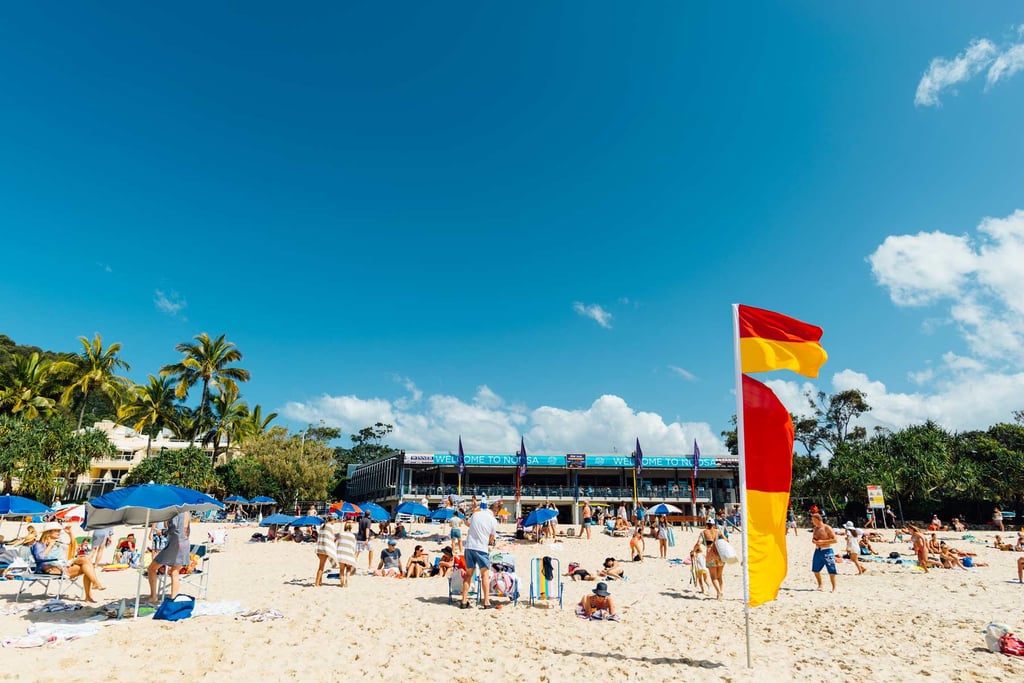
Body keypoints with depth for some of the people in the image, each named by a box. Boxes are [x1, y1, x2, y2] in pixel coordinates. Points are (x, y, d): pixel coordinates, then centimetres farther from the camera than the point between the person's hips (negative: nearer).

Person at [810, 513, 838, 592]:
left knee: (831, 571, -3)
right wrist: (814, 541, -5)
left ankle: (834, 588, 7)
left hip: (827, 551, -7)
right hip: (817, 551, 7)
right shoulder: (815, 529, 10)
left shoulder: (827, 528, -11)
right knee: (816, 570, 10)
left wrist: (823, 541, -19)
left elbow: (835, 540, -14)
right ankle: (820, 585, 26)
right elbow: (813, 539, 19)